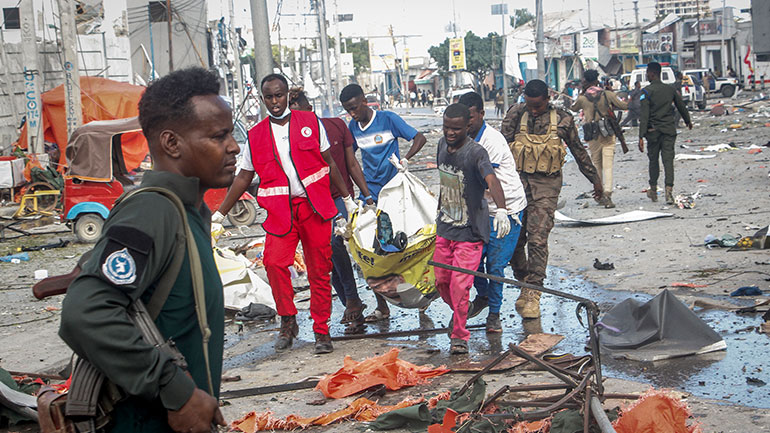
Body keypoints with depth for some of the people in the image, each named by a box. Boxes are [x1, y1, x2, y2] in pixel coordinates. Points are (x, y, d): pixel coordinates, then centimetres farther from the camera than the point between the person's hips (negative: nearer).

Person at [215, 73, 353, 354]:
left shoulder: (310, 123, 6)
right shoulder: (255, 135, 8)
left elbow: (329, 163, 14)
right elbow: (243, 177, 14)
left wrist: (347, 198, 16)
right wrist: (220, 213, 11)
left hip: (315, 206, 0)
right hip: (280, 210, 0)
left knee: (319, 270, 2)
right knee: (274, 262, -19)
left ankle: (322, 331, 14)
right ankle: (288, 321, 2)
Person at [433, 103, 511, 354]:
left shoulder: (475, 153, -20)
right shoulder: (442, 145, 3)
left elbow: (492, 180, -37)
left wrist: (501, 210, -55)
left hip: (470, 232, -6)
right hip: (444, 228, 7)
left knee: (459, 285, -10)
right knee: (441, 281, 12)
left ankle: (459, 336, 6)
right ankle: (458, 313, 41)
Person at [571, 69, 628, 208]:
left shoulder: (583, 98, -3)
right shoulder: (608, 94, -5)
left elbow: (573, 108, 18)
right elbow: (623, 106, 1)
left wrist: (582, 93, 18)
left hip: (593, 136, 1)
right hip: (608, 134, -1)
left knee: (596, 165, 14)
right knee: (608, 165, -4)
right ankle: (607, 194, -17)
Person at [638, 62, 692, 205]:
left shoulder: (646, 92, -8)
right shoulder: (671, 90, 7)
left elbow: (644, 116, -14)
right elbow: (681, 107, 20)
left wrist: (641, 137, -16)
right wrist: (688, 121, 39)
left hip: (653, 131, -2)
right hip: (669, 130, 2)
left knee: (653, 160, 13)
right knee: (668, 160, -2)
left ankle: (653, 190, 25)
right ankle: (669, 189, -17)